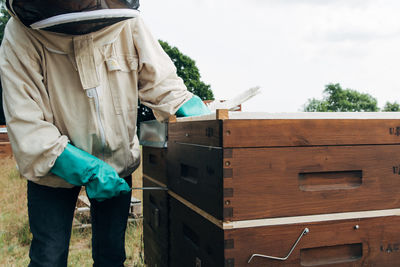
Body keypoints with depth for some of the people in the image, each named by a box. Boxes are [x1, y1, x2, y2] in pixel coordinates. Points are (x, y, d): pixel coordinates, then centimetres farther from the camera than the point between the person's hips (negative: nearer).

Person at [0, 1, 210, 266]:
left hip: (119, 162, 3)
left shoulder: (126, 22, -13)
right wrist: (87, 169, -28)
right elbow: (25, 125, -22)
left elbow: (160, 81, -3)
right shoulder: (21, 35, -20)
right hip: (54, 170, -2)